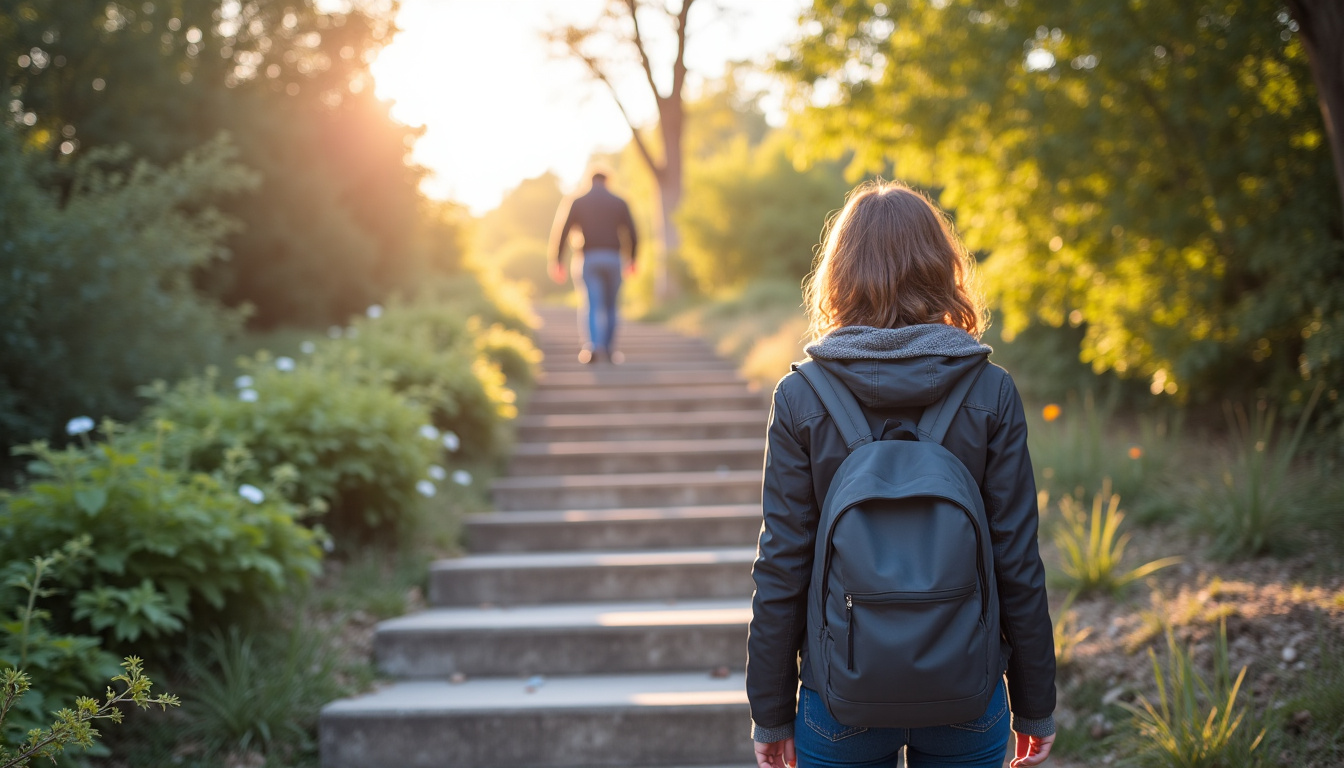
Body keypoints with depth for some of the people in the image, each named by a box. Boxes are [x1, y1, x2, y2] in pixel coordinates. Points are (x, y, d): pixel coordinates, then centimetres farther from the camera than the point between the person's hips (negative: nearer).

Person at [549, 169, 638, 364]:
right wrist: (631, 260, 19)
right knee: (609, 306, 16)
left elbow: (562, 233, -1)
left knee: (591, 305, -7)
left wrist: (558, 263, 4)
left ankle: (592, 345, -30)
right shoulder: (619, 203, 6)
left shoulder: (577, 202, 4)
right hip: (612, 259, 1)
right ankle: (609, 350, 18)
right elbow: (633, 236, 3)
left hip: (588, 260, -1)